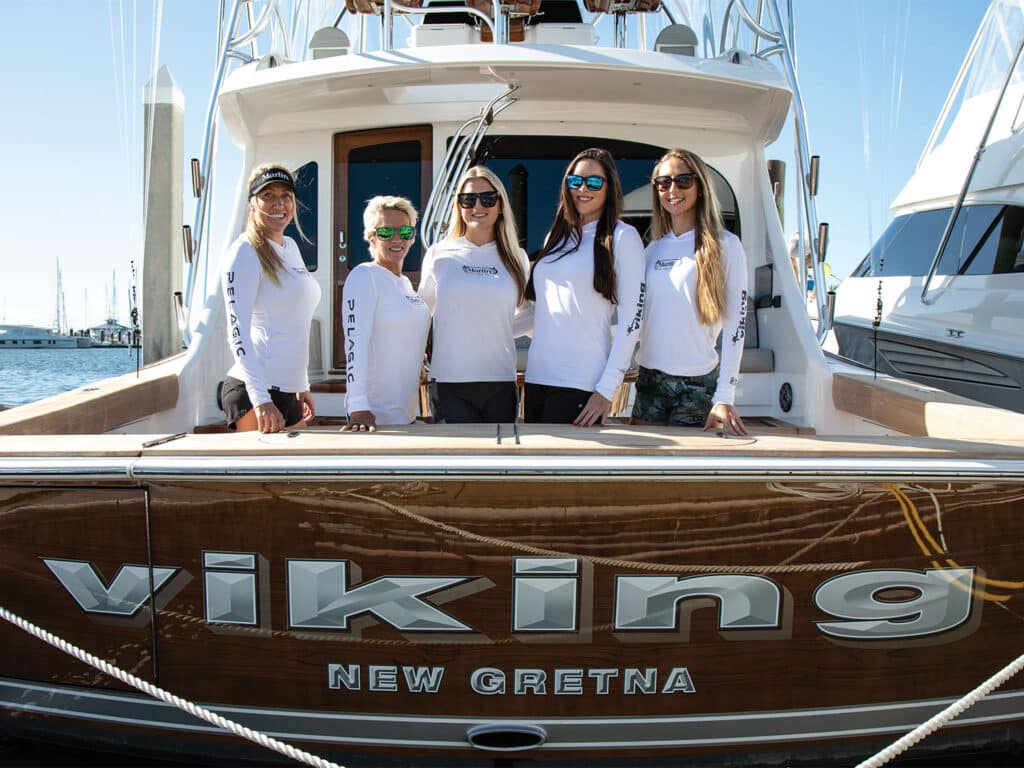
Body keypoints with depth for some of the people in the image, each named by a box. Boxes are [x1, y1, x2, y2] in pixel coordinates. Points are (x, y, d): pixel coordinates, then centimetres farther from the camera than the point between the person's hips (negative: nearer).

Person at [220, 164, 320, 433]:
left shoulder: (291, 247, 15)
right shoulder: (245, 252, -9)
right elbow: (237, 331, -18)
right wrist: (260, 399, -26)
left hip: (288, 391, 8)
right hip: (254, 393, -8)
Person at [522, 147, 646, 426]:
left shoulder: (622, 237, -2)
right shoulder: (556, 237, 17)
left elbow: (631, 318, -8)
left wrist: (607, 389, -12)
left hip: (581, 384, -6)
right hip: (537, 377, 6)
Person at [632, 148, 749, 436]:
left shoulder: (725, 245, -4)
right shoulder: (654, 249, 11)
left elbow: (735, 326, -7)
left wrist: (725, 397, -12)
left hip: (698, 384, -4)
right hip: (649, 380, 5)